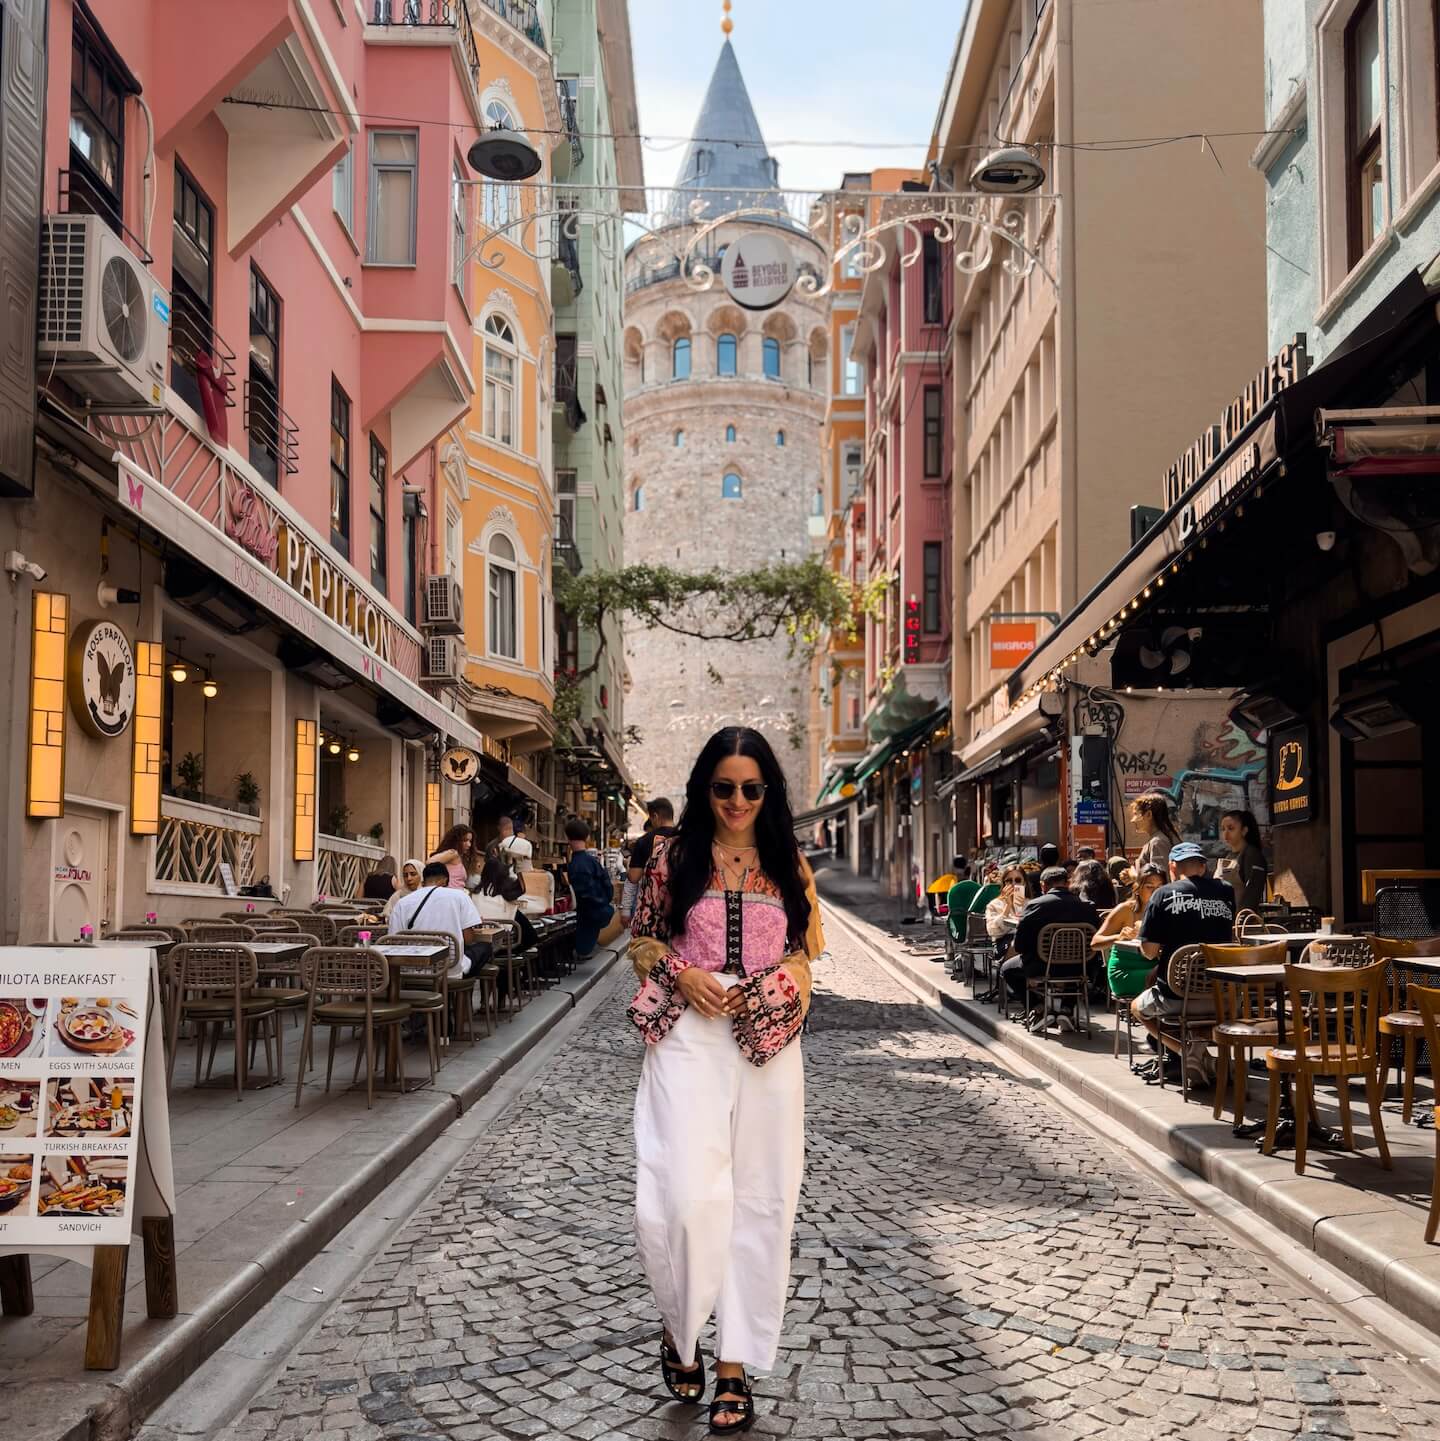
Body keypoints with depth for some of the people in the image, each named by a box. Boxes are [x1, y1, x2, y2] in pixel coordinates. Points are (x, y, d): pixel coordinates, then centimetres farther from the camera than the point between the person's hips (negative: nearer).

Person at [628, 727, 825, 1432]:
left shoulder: (789, 864, 8)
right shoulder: (673, 856, 3)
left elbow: (806, 950, 15)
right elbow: (641, 942, 8)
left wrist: (788, 980, -5)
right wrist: (681, 975, -10)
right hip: (690, 1037, -2)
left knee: (759, 1200, 4)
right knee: (687, 1196, -11)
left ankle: (734, 1361, 17)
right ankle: (680, 1328, 18)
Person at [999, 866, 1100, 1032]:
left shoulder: (1035, 905, -11)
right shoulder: (1087, 906, -4)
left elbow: (1019, 946, -8)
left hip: (1041, 967, -3)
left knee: (1007, 970, 25)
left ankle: (1037, 1010, 8)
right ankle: (1067, 1009, 23)